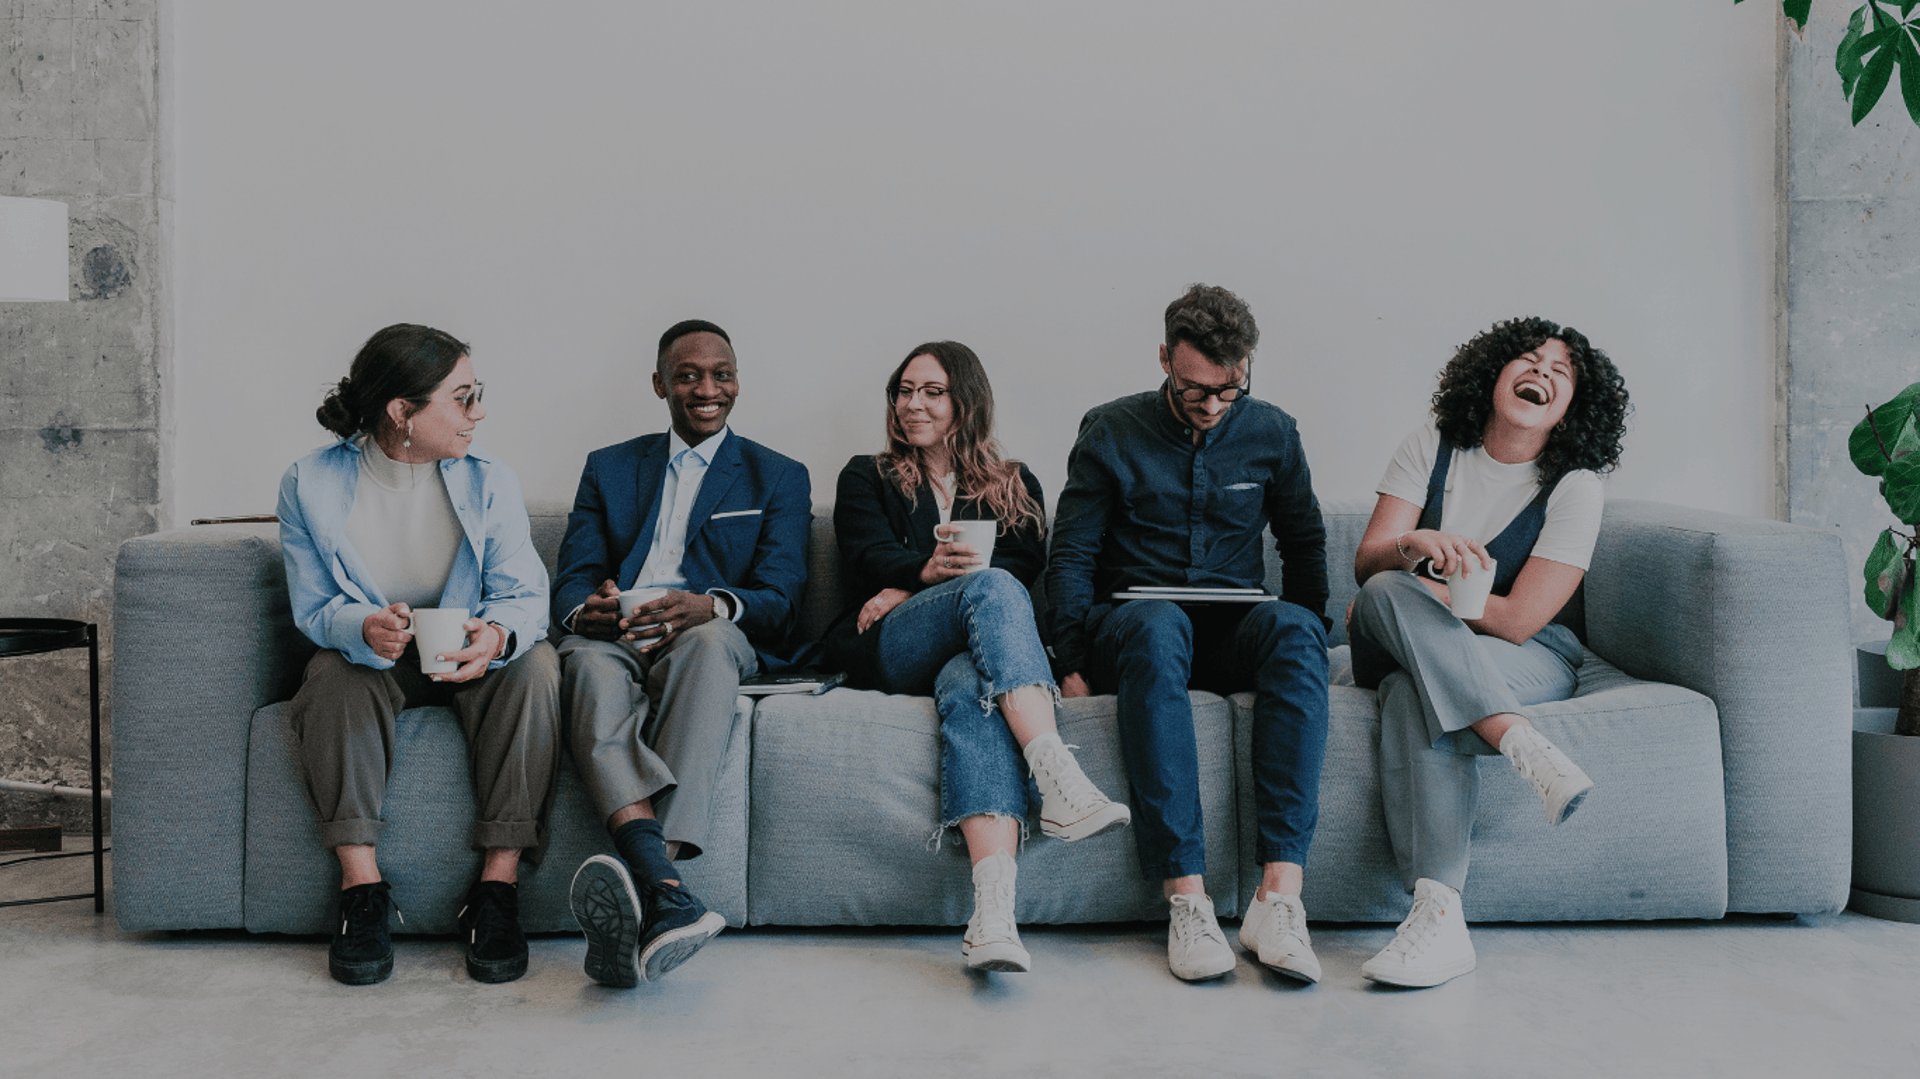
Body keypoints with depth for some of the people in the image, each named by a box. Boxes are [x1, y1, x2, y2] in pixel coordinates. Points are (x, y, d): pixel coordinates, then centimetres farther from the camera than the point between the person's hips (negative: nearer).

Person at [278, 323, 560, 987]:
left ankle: (498, 886, -30)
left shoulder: (490, 483, -7)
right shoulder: (311, 484, -8)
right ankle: (361, 889, -30)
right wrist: (365, 628, -33)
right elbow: (314, 608, -8)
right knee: (333, 677, -33)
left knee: (535, 665, -30)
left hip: (469, 656, 1)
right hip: (366, 657, 0)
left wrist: (498, 635, -38)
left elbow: (525, 594, -13)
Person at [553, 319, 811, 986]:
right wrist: (586, 608, -15)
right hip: (612, 638, 2)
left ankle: (639, 878, -55)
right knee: (589, 662, -37)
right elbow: (571, 580, 13)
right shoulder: (608, 468, 24)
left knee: (709, 641, -39)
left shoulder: (778, 478, 18)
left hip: (710, 640, -1)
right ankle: (666, 894, -58)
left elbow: (779, 600, 4)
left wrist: (711, 607, -21)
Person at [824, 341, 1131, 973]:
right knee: (991, 589, -35)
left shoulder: (1015, 486, 26)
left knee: (969, 685, -40)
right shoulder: (867, 478, 24)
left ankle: (993, 911, -60)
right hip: (887, 655, -1)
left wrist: (911, 594, -6)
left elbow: (1030, 568, 7)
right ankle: (1062, 780, -54)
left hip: (970, 650, 1)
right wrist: (928, 572, -22)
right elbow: (871, 560, 4)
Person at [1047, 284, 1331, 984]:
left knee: (1293, 625, -34)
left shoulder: (1271, 434, 9)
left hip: (1235, 632, 2)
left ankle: (1279, 894, -42)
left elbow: (1305, 543, 18)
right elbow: (1071, 556, 1)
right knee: (1158, 623, -39)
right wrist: (1073, 665, -12)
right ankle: (1185, 897, -43)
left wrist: (1305, 646, 2)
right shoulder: (1110, 432, 3)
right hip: (1130, 626, -2)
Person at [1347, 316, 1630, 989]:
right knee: (1390, 590, -33)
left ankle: (1437, 915, -45)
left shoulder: (1575, 488, -4)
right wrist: (1415, 545, -29)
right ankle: (1525, 746, -43)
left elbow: (1517, 619, -12)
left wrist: (1401, 598, -11)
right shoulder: (1432, 448, 5)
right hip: (1403, 649, 3)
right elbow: (1366, 562, -5)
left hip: (1530, 659, -2)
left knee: (1415, 696, -35)